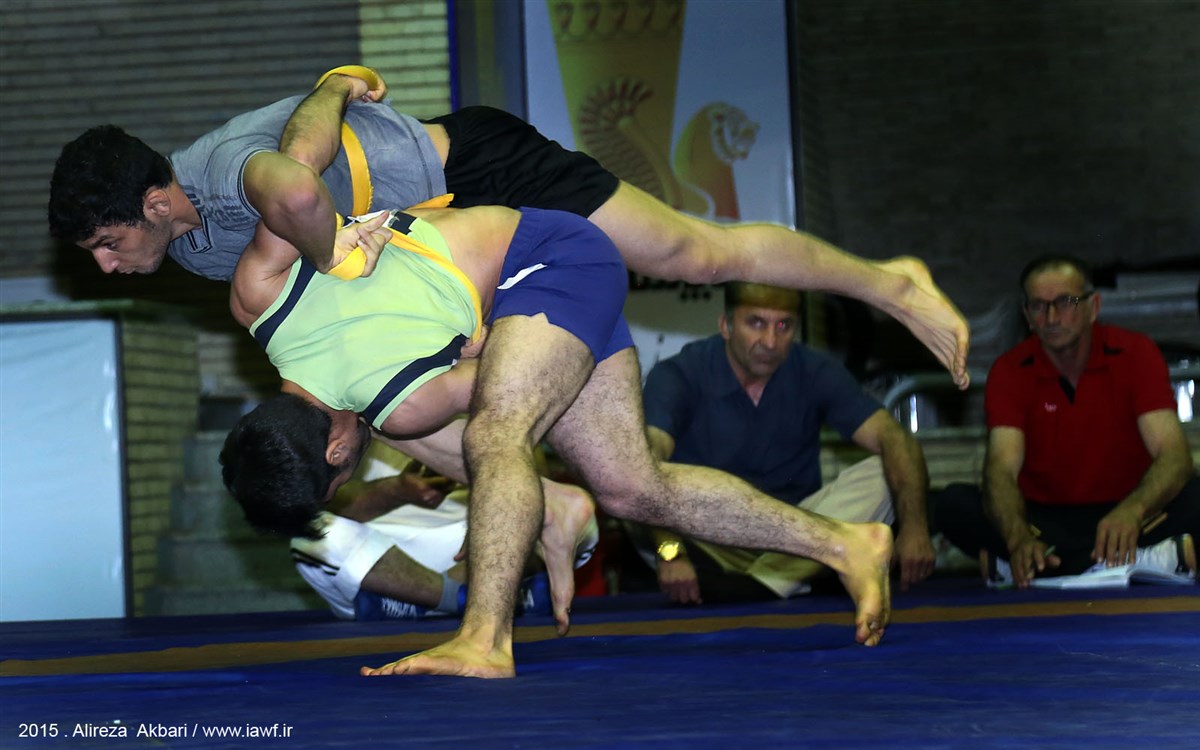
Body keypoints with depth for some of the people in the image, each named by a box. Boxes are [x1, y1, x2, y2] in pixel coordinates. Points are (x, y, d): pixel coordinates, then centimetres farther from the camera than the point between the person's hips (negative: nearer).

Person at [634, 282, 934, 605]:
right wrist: (669, 551, -46)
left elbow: (896, 441, -13)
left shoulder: (816, 374, -3)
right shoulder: (679, 376, -12)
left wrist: (913, 526, -32)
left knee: (881, 475, -20)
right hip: (707, 540, -3)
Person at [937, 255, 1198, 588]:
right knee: (955, 502, -26)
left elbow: (1173, 455, -19)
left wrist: (1132, 511, -42)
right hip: (1042, 519, 2)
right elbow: (1002, 468, -18)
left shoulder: (1134, 353, -7)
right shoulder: (1011, 371, -4)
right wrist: (1019, 539, -41)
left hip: (1123, 512, -1)